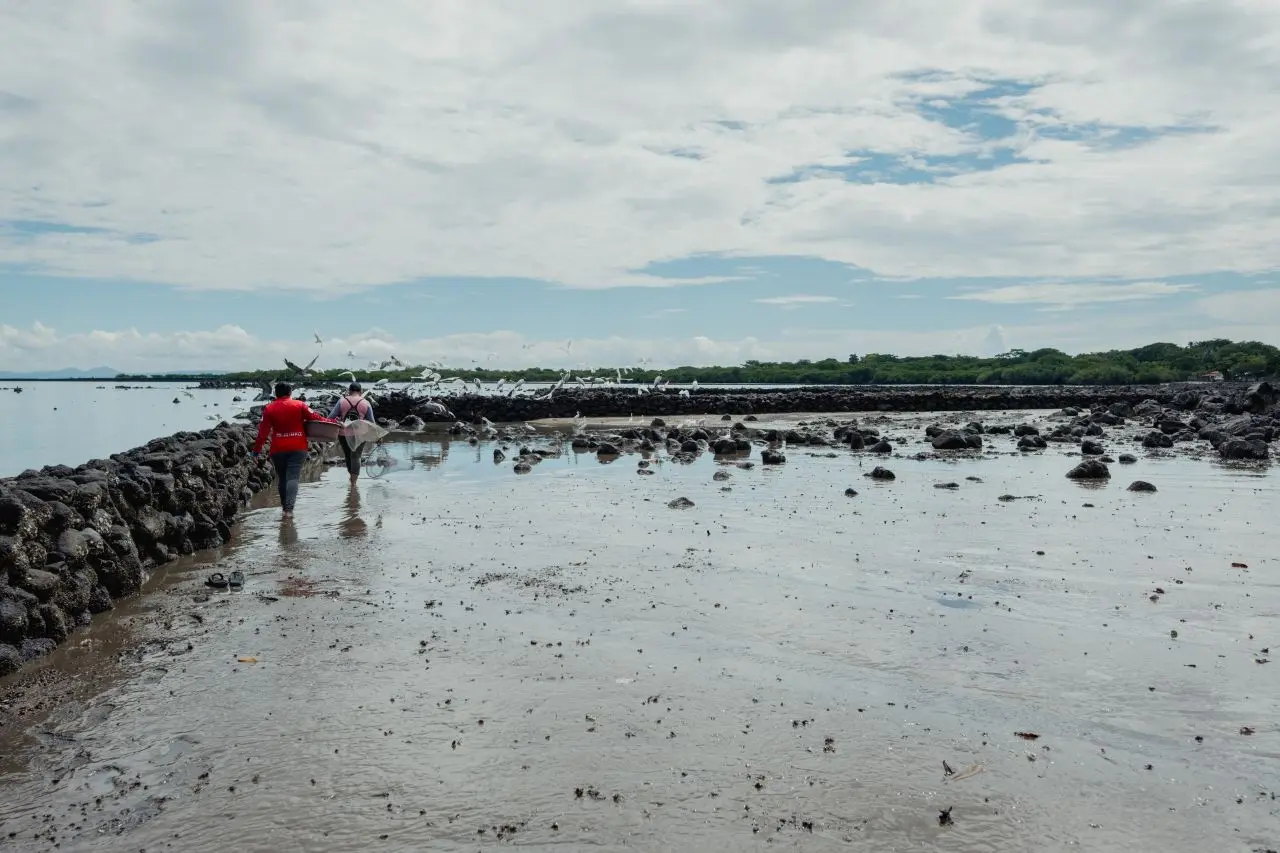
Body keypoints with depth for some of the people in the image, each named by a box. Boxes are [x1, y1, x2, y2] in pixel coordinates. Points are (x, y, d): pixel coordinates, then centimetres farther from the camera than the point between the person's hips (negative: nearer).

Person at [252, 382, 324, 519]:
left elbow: (263, 430, -2)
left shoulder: (269, 408, 1)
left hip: (278, 449, 1)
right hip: (298, 447, -1)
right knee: (293, 477, -6)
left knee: (281, 477, 16)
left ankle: (285, 506, 23)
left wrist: (257, 448, 3)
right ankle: (289, 509, -20)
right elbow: (314, 417, -3)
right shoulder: (299, 405, -2)